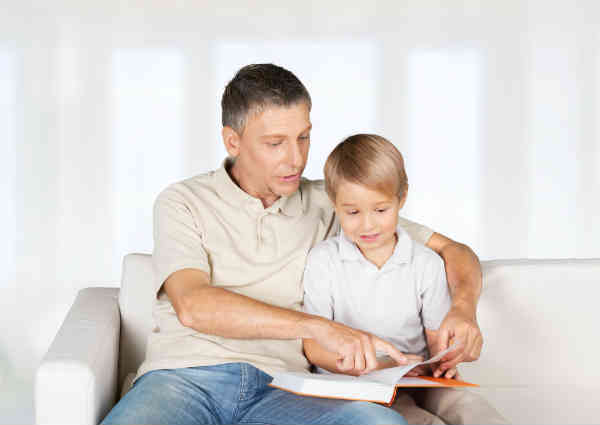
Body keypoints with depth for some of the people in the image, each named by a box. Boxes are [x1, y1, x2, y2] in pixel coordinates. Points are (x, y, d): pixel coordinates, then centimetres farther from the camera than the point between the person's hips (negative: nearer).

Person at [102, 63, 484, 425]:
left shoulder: (330, 206, 16)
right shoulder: (184, 202, 10)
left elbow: (451, 250, 20)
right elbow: (193, 306, -8)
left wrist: (463, 309, -4)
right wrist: (318, 327, -18)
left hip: (278, 387, 2)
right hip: (186, 375, -1)